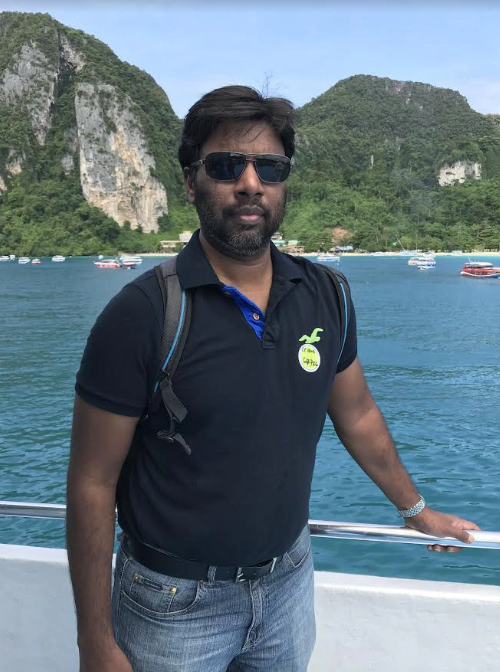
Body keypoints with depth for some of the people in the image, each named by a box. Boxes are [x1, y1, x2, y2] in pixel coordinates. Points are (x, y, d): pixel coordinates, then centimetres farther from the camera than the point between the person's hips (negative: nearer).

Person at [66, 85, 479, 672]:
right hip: (175, 603, -3)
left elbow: (357, 417, 9)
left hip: (288, 582, 4)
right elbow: (92, 485, -15)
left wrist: (416, 509, 20)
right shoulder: (139, 314, -19)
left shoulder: (325, 295, -6)